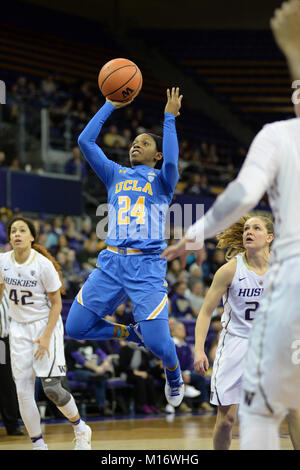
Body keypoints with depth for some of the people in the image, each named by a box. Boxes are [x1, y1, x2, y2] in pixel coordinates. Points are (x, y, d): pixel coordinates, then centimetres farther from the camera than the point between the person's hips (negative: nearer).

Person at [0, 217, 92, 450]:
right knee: (23, 391, -3)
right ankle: (39, 445, 8)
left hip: (46, 325, -4)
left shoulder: (43, 264, -16)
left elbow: (56, 303, -10)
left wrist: (46, 337, -17)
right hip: (19, 328, 4)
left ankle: (81, 429, 13)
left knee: (51, 388, -12)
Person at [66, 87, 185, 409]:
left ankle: (173, 376, 22)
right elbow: (85, 141, 9)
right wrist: (110, 106, 9)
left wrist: (169, 118, -11)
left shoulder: (162, 179, 9)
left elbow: (171, 161, -16)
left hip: (148, 265, -4)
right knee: (76, 327, -5)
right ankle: (133, 334, 19)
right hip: (111, 262, 4)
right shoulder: (115, 175, 19)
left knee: (157, 342, -13)